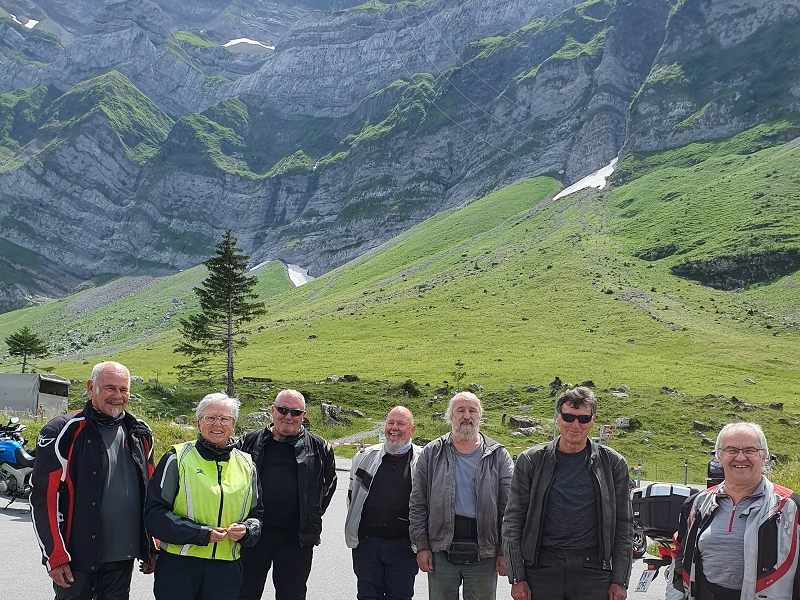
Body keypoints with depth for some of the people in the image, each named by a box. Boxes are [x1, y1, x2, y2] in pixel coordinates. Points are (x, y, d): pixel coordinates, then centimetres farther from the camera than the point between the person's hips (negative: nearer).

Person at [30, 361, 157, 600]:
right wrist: (55, 556, -13)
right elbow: (44, 497, -10)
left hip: (123, 558, 5)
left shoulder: (139, 434, 8)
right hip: (75, 558, -5)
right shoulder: (64, 432, -9)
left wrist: (151, 548, 14)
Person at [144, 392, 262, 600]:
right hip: (177, 566, -3)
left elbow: (257, 513, 17)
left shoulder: (246, 465, 10)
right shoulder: (177, 459, -2)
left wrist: (246, 530, -6)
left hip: (226, 567, 3)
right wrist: (202, 533, -15)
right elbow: (154, 512, -7)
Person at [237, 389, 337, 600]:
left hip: (297, 540, -1)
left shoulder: (319, 448, 3)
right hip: (252, 535, 1)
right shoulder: (250, 442, 4)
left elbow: (329, 483, 16)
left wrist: (313, 517, 8)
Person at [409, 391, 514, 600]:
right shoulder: (431, 453, 4)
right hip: (441, 552, 0)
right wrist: (421, 546, -2)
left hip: (484, 555, 0)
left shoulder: (498, 456, 4)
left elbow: (508, 509, 1)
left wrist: (504, 552, -3)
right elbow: (417, 505, 4)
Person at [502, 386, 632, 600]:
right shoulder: (530, 460, 2)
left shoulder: (612, 463, 5)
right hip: (543, 567, 0)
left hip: (593, 570, 0)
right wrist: (517, 578, -2)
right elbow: (512, 522, 3)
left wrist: (620, 581, 3)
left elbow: (623, 526, 7)